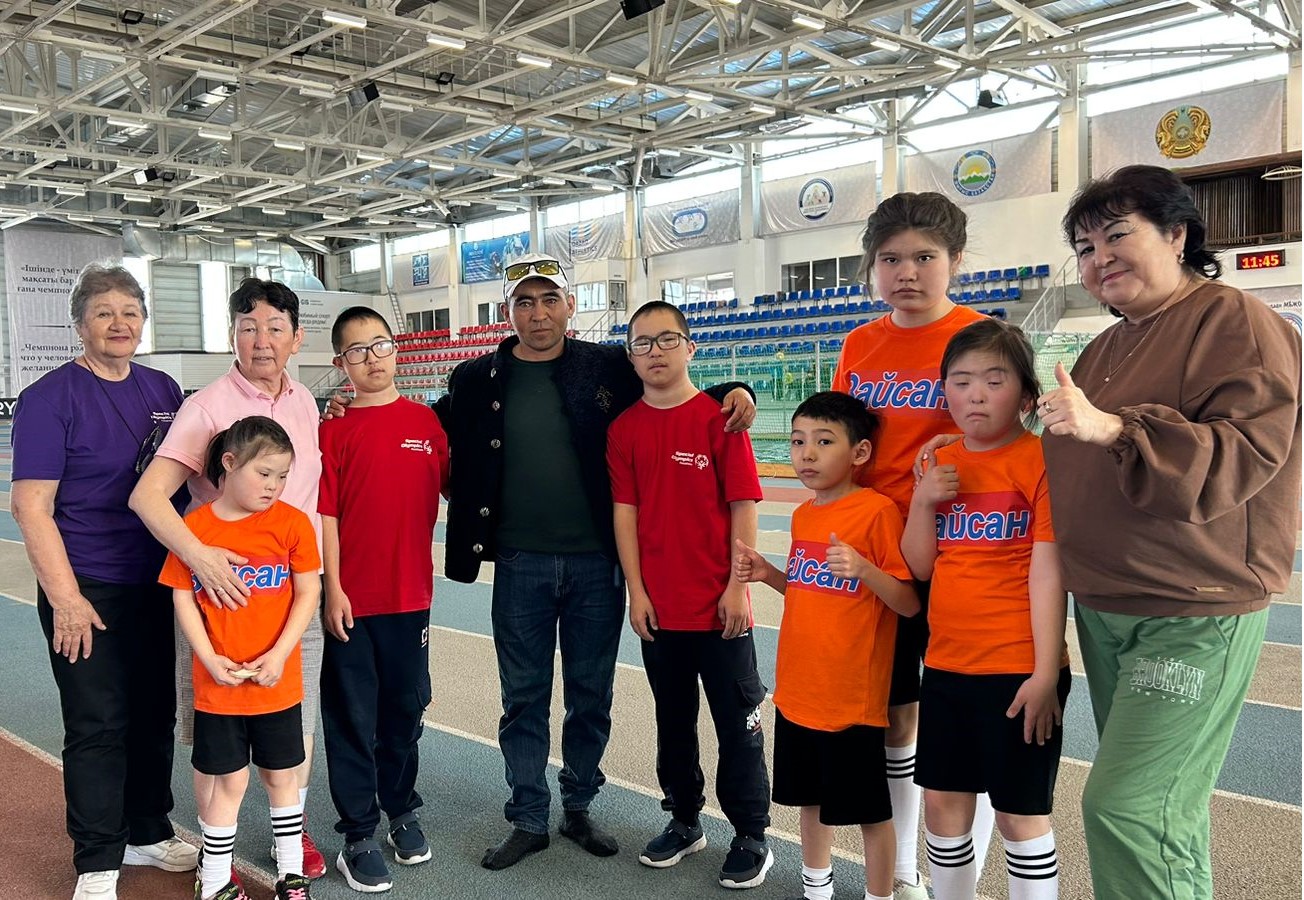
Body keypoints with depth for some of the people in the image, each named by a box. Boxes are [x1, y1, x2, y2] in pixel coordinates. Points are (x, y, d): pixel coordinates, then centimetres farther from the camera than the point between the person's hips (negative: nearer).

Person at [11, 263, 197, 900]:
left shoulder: (163, 391, 8)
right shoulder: (51, 397, -9)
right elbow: (30, 504, -13)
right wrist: (66, 599, -17)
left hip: (158, 584, 6)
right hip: (89, 593, -5)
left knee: (155, 715, 15)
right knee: (98, 727, 2)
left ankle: (148, 834, 32)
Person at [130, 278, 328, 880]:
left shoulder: (304, 402, 7)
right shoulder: (208, 406, -11)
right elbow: (148, 495, -20)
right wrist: (199, 555, -33)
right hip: (224, 591, -5)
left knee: (298, 724, 16)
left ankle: (293, 832, 36)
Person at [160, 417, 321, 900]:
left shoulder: (292, 523, -6)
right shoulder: (194, 528, -6)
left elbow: (308, 593, -5)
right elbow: (183, 599, -1)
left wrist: (279, 655, -13)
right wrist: (209, 658, -11)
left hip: (278, 682, 1)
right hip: (217, 683, 0)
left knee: (281, 776, 14)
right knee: (229, 782, 8)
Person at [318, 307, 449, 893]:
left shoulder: (425, 421, 3)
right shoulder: (332, 431, -3)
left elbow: (451, 486, 11)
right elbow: (326, 515, -7)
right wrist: (333, 589, -11)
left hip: (411, 594, 3)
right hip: (352, 599, -2)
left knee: (405, 709, 16)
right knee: (353, 717, 5)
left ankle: (403, 812, 34)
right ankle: (359, 836, 18)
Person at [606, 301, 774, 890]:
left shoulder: (719, 416, -7)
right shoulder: (624, 428, 3)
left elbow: (742, 505, -7)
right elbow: (625, 511, 3)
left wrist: (738, 587, -11)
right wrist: (636, 590, -1)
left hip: (720, 604, -3)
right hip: (658, 605, 4)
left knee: (737, 721, 6)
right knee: (672, 719, 17)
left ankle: (751, 836, 20)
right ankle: (684, 820, 33)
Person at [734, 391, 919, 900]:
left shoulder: (877, 511, -15)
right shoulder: (803, 515, 7)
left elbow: (909, 604, -15)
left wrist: (863, 568, -30)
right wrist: (768, 574, 3)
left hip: (851, 697, -7)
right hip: (797, 689, 7)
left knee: (868, 809, 7)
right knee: (811, 795, 22)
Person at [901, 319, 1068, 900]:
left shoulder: (1040, 460, -9)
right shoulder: (940, 465, 8)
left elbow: (1047, 571, -13)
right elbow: (920, 567, 8)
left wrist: (1046, 672, -15)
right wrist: (923, 501, -8)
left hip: (1018, 669, -6)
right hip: (945, 665, 6)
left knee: (1020, 813, 6)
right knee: (942, 803, 15)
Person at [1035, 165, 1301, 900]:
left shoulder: (1238, 322, -10)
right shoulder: (1105, 350, 14)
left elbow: (1245, 455, -25)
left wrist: (1113, 429, -33)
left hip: (1196, 618, -8)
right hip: (1103, 610, 8)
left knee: (1126, 808, -10)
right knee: (1167, 805, 18)